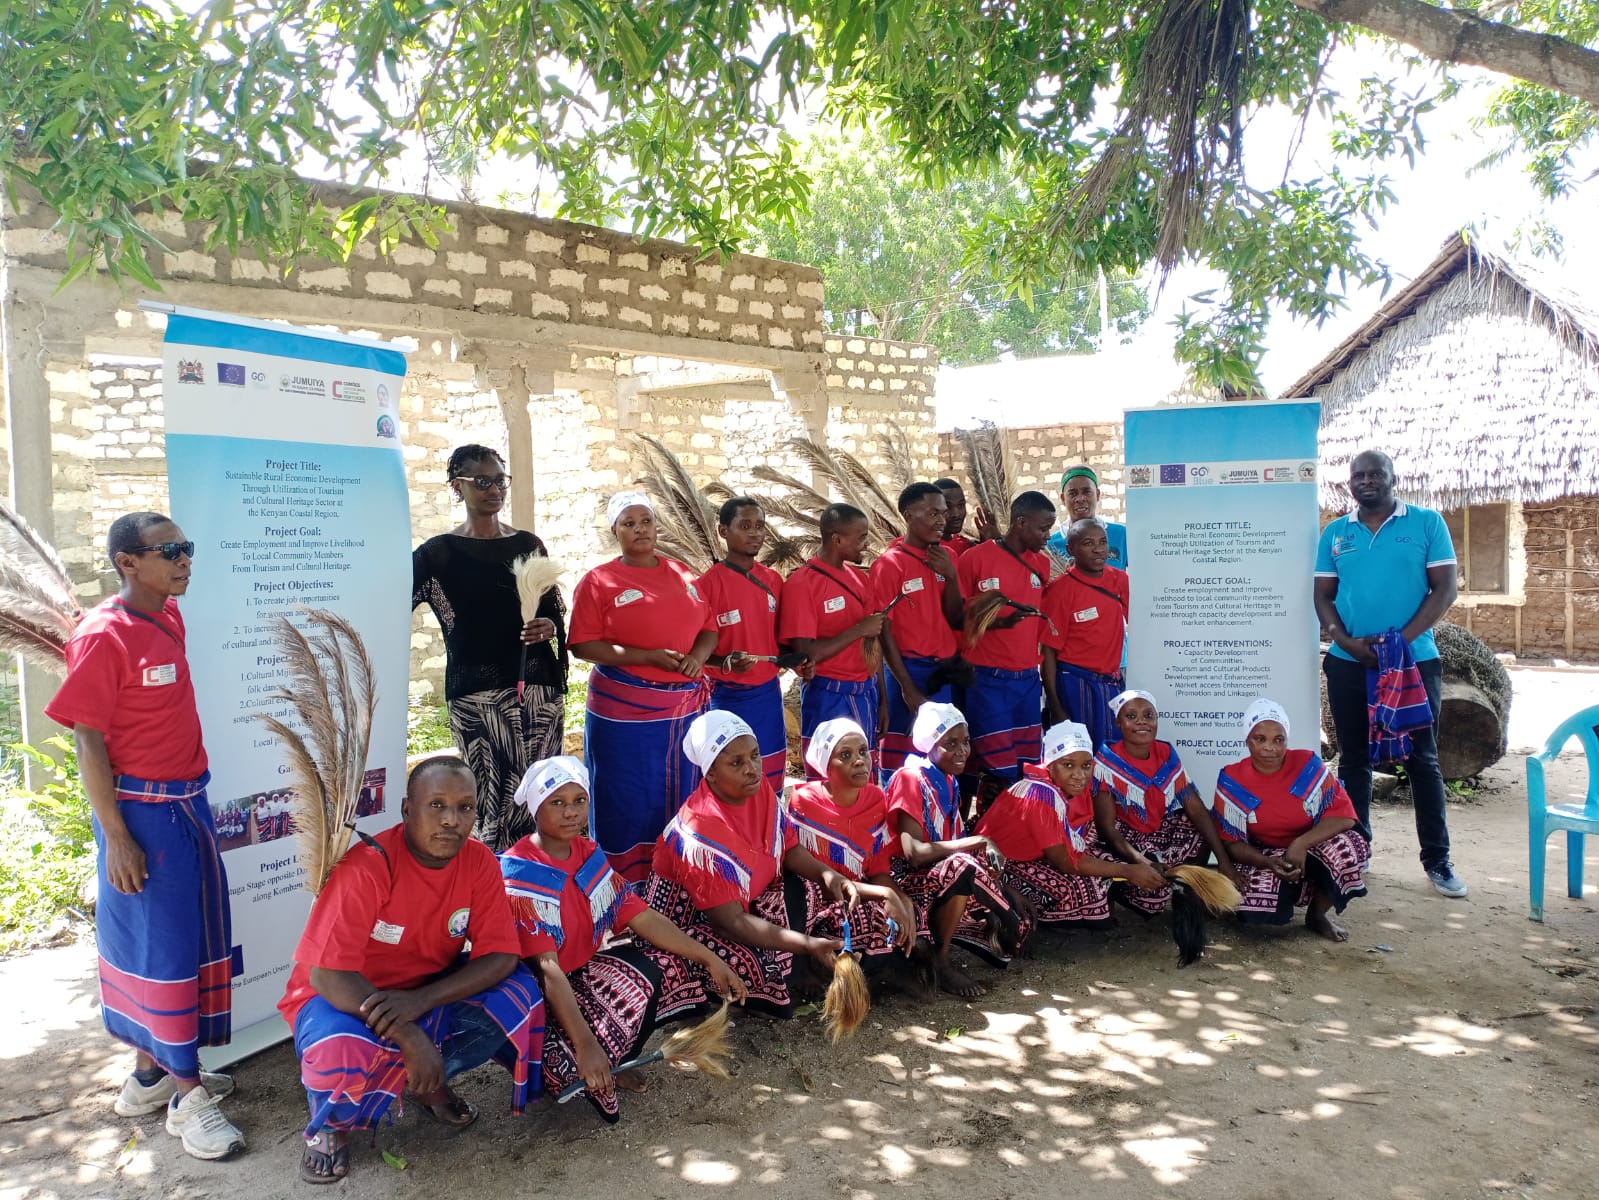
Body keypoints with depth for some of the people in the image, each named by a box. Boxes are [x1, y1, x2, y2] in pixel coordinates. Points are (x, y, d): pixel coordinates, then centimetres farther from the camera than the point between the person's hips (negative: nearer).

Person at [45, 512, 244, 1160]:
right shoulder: (102, 637, -17)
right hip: (142, 811, -8)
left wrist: (188, 800, 16)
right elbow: (88, 744, -16)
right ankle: (187, 1097, 13)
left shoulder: (169, 616, 5)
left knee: (185, 936, 16)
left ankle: (152, 1072, 32)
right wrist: (115, 838, -17)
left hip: (188, 803, 8)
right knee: (156, 944, 2)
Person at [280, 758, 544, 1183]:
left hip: (431, 993, 4)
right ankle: (328, 1125, 1)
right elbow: (328, 975, -29)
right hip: (345, 998, -4)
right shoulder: (366, 867, -28)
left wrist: (421, 1000, -33)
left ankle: (431, 1082, 7)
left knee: (519, 993, -20)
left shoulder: (479, 861, -14)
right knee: (340, 1053, -37)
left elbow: (500, 956, -16)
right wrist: (409, 1036, -36)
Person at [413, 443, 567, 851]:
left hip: (538, 686, 3)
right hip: (477, 694, -3)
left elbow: (556, 611, 17)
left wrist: (549, 628, -4)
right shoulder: (438, 553, 2)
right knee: (494, 802, -6)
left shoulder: (528, 544, 12)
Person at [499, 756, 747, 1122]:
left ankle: (606, 1066, -3)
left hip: (581, 968, 8)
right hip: (533, 993, -8)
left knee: (668, 962, -5)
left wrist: (710, 959, -5)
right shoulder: (520, 875, -23)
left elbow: (643, 917, 1)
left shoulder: (589, 854, 0)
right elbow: (546, 968, -29)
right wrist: (585, 1044, -37)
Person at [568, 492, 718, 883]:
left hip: (685, 706, 5)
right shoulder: (599, 581, -4)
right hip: (625, 712, -5)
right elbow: (584, 645, -11)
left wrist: (699, 655, -9)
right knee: (629, 805, 3)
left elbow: (709, 626, 14)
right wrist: (650, 657, -19)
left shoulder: (682, 574, 11)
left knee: (682, 801, 13)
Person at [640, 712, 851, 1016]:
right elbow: (731, 922, -31)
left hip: (747, 897, 8)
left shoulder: (759, 789, -11)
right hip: (687, 918, -8)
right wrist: (808, 945, -36)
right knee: (756, 967, -32)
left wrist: (827, 875, -20)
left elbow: (789, 848, 1)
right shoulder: (699, 834, -32)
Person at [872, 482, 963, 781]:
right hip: (910, 671, -5)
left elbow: (955, 620, 8)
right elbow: (884, 631, -8)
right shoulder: (890, 563, -8)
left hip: (945, 674, 5)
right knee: (903, 765, -2)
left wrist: (950, 575, -7)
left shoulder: (942, 558, 8)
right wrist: (907, 687, -11)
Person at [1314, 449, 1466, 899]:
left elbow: (1445, 588, -4)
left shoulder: (1427, 523, 0)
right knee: (1354, 759, 8)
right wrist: (1346, 641, -10)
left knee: (1422, 759, 4)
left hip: (1415, 660, -2)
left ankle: (1437, 859, 14)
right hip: (1348, 664, 2)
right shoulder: (1334, 533, 7)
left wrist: (1402, 639, -15)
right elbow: (1323, 595, 7)